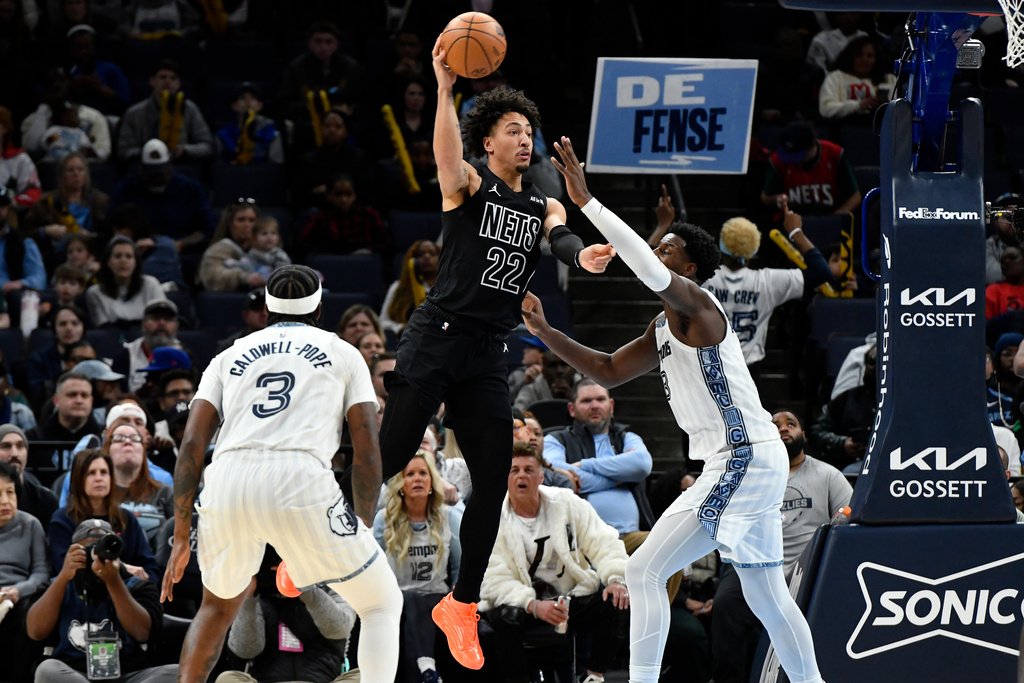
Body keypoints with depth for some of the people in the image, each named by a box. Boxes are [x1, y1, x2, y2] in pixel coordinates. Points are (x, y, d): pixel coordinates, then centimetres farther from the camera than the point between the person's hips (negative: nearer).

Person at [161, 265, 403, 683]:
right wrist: (361, 531, 21)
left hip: (227, 483, 3)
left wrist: (181, 538, 16)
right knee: (383, 605, 13)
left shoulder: (230, 356, 26)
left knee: (219, 605, 30)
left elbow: (191, 447, 15)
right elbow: (367, 454, 12)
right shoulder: (343, 354, 21)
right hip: (300, 483, -3)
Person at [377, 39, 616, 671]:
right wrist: (445, 88, -40)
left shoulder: (545, 206, 14)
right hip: (438, 336, -5)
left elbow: (563, 237, -8)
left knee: (493, 486, 1)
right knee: (386, 459, -8)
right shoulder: (468, 186, 1)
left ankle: (461, 607, 12)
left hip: (488, 356, 5)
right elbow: (447, 152, -22)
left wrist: (583, 256, -34)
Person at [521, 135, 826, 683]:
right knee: (767, 597, 15)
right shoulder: (663, 328, 19)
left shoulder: (696, 304, -10)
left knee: (645, 571, -10)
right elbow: (610, 371, 24)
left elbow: (652, 272, -28)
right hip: (754, 460, 11)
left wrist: (586, 202, -28)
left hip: (742, 458, -11)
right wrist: (546, 334, 13)